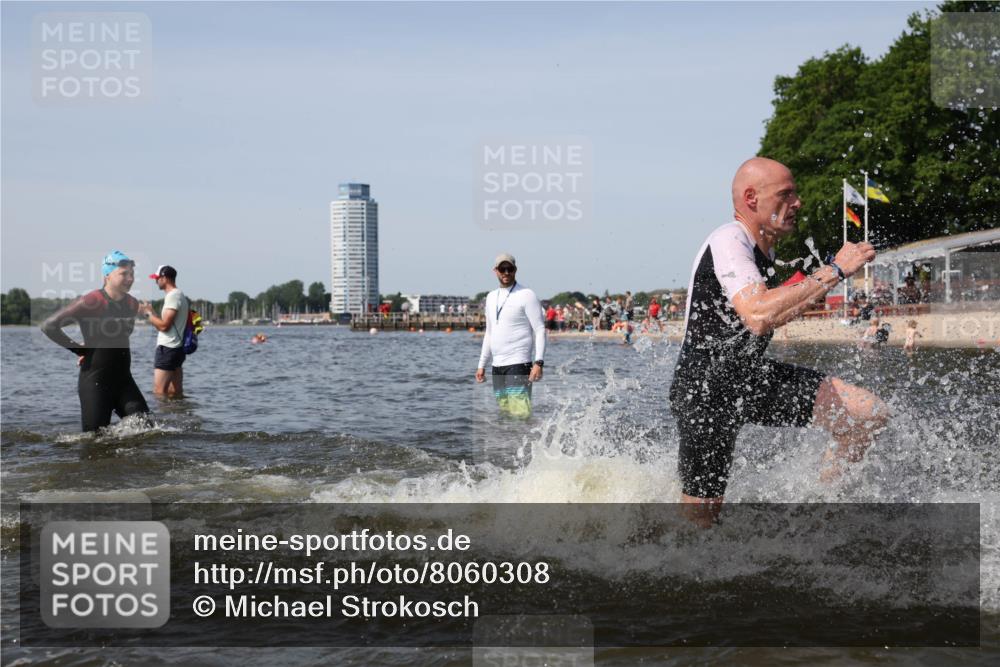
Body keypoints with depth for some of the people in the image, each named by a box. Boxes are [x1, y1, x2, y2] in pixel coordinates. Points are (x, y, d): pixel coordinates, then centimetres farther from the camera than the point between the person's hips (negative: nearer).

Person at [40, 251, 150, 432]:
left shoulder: (132, 304, 6)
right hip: (95, 382, -6)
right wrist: (78, 349, -9)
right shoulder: (91, 302, -14)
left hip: (123, 379, 6)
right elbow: (49, 326, -15)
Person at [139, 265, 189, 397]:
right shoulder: (180, 295, 18)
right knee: (176, 393, 9)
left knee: (159, 392, -12)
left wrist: (148, 313, -7)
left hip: (167, 349, -10)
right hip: (177, 348, 10)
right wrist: (152, 313, 17)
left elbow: (164, 325, -19)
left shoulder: (172, 296, -13)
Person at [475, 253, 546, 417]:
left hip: (519, 364, -7)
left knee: (520, 413, -17)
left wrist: (539, 362, -19)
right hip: (497, 366, 7)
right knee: (504, 414, 4)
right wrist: (481, 365, 20)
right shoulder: (491, 297, 17)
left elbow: (540, 330, -8)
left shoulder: (526, 295, -5)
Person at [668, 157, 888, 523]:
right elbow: (759, 317, -36)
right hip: (707, 392, -8)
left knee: (870, 415, -6)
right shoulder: (728, 241, -20)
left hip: (753, 377, 9)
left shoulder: (763, 249, 11)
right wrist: (834, 271, -32)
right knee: (700, 518, -2)